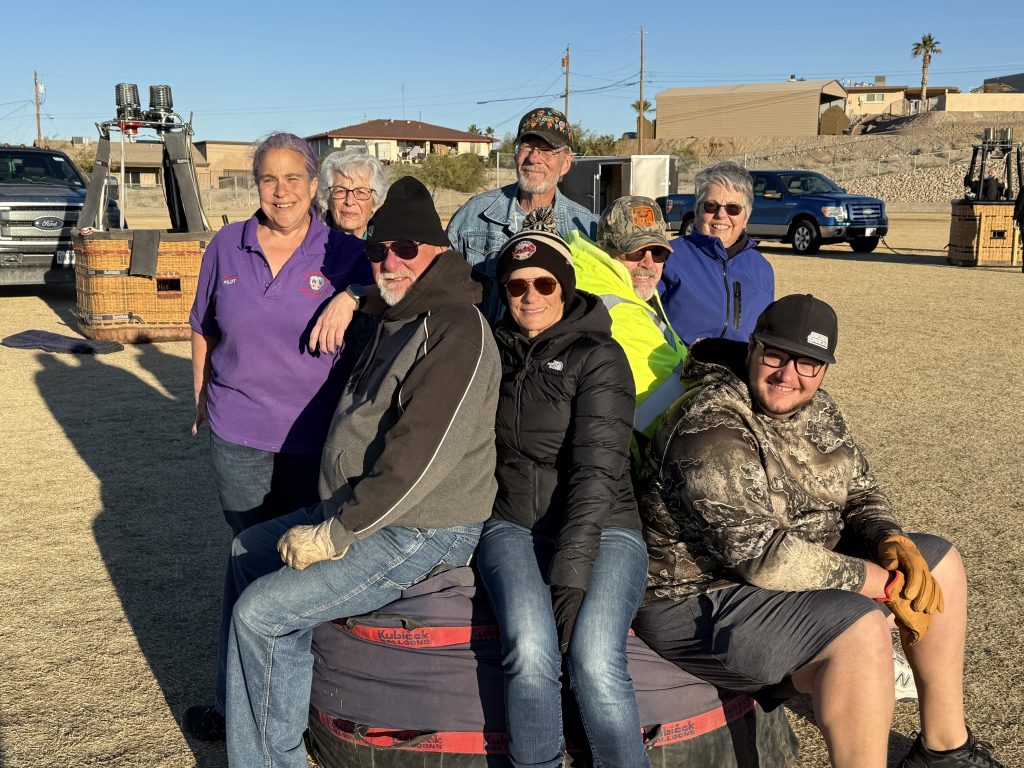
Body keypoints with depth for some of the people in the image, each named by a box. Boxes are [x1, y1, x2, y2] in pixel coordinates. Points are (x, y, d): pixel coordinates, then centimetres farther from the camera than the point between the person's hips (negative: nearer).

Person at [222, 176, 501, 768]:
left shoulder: (457, 330, -19)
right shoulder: (398, 320, 14)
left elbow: (418, 459, -26)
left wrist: (334, 534, -19)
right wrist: (331, 518, 13)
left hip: (420, 535, -11)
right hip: (365, 510, 11)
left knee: (259, 611, -14)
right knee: (250, 548, 16)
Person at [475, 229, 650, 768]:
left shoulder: (598, 355, -2)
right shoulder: (493, 351, 12)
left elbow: (596, 468, -12)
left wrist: (571, 575, -21)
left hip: (600, 530, -2)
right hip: (513, 526, 2)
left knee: (595, 662, -28)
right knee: (529, 651, -28)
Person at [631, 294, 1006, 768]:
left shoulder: (816, 409, 3)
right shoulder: (713, 432, -25)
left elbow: (860, 492, 11)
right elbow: (761, 557, -30)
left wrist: (893, 543, -11)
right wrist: (881, 582, -23)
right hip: (700, 601, -10)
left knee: (936, 561, 10)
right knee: (859, 629, -31)